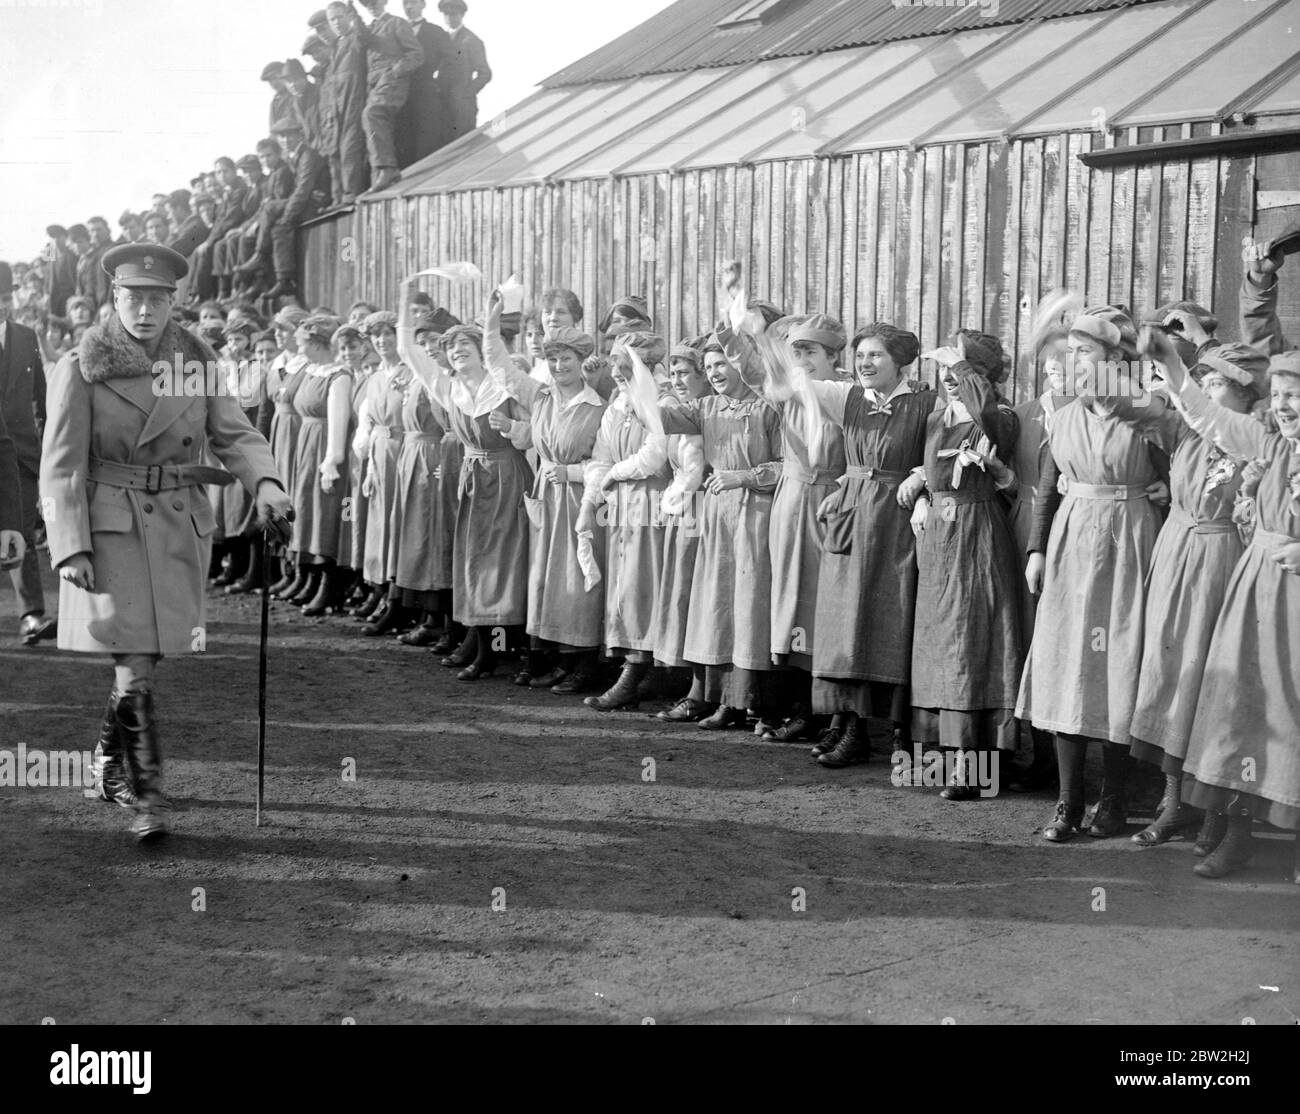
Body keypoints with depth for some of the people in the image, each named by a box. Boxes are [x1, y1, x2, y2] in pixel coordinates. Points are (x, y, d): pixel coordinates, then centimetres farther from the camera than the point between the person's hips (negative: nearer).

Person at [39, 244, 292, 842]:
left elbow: (233, 433, 3)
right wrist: (70, 547, -14)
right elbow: (62, 466, -6)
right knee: (136, 665, -9)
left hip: (183, 528, 4)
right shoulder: (81, 369, -5)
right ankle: (146, 797, -1)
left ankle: (110, 767, 36)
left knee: (144, 658, 14)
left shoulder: (197, 360, 5)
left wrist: (265, 483, -18)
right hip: (112, 529, -4)